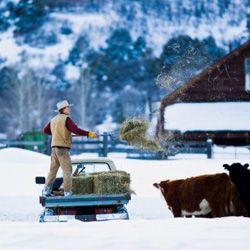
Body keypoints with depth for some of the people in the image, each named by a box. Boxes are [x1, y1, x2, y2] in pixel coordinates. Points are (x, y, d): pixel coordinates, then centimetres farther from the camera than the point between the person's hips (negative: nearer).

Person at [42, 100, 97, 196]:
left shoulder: (53, 120, 15)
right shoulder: (66, 119, -10)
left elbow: (45, 130, 25)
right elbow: (76, 130, -21)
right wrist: (88, 134, -18)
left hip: (54, 147, 8)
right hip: (63, 148, -8)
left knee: (53, 169, 13)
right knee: (67, 170, -5)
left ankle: (46, 190, 12)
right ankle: (67, 192, -9)